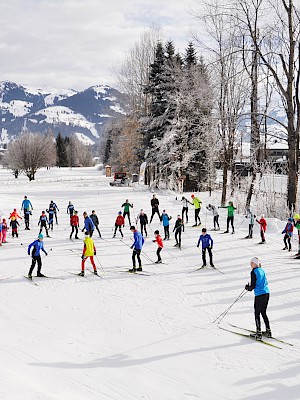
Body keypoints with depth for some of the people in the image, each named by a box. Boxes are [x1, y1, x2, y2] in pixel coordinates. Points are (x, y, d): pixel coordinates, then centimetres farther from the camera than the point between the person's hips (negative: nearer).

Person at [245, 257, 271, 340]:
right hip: (267, 293, 7)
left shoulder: (254, 272, -11)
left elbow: (253, 286, -13)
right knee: (263, 312, 19)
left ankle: (259, 334, 2)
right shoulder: (262, 270, 12)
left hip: (259, 295, -7)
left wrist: (248, 287, 8)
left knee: (257, 314, 3)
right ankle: (268, 331, 22)